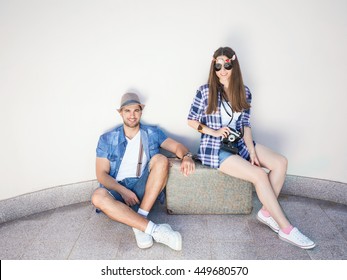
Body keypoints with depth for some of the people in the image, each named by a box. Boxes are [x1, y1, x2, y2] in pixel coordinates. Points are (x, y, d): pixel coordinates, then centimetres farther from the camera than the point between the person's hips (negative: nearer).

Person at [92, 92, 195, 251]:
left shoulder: (152, 133, 9)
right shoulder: (107, 139, 4)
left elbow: (176, 146, -1)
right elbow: (101, 174, -2)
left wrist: (186, 156, -27)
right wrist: (123, 190, -19)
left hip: (144, 188, 1)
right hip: (117, 189, -1)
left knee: (161, 159, -25)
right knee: (98, 196, -34)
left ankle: (139, 223, -28)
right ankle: (154, 230, -37)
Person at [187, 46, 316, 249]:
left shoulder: (244, 92, 4)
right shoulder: (205, 91, -8)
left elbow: (245, 125, 5)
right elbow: (191, 121, -2)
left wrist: (252, 151, -7)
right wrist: (214, 132, -15)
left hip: (239, 143, 6)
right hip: (214, 148, -6)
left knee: (280, 162, -11)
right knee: (259, 175, -22)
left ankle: (267, 211, 1)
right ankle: (286, 229, -9)